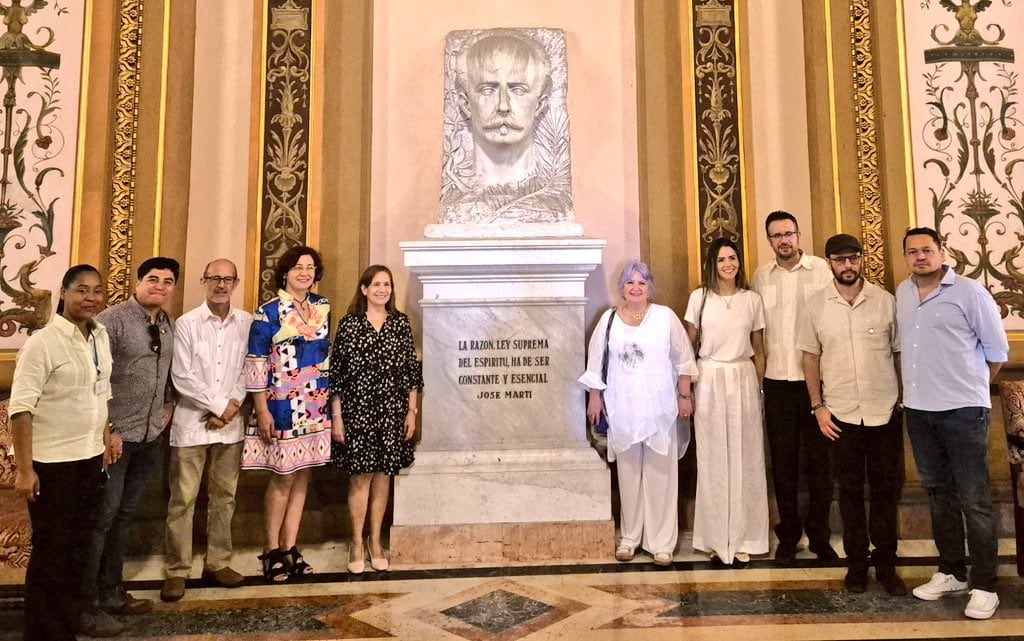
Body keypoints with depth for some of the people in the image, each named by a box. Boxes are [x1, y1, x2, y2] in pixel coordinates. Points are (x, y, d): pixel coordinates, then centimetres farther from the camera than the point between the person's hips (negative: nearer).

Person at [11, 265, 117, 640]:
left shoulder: (100, 337, 6)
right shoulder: (42, 342, -15)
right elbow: (21, 408, -17)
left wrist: (106, 438, 17)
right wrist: (24, 469, -18)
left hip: (91, 458, 6)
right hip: (52, 463, -6)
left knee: (77, 546, 16)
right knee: (50, 550, 7)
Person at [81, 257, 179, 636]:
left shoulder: (170, 326, 8)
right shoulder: (112, 320, -12)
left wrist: (168, 406, 6)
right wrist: (104, 429, -16)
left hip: (150, 437, 6)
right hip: (115, 436, -6)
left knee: (124, 516, 16)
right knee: (101, 518, 2)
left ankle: (111, 593, 28)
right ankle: (86, 604, 15)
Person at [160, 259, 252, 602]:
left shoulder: (247, 323, 2)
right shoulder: (187, 324, -4)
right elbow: (182, 377, -9)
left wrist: (233, 405, -10)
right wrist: (220, 406, -11)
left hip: (230, 423, 3)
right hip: (191, 422, -2)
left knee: (224, 496, 11)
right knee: (182, 499, 1)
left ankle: (218, 563, 24)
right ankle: (177, 571, 12)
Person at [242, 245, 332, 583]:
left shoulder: (323, 307, 8)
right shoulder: (269, 311, -8)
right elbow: (255, 362, -10)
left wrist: (331, 399, 14)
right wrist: (262, 410, -13)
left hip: (316, 406, 5)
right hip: (283, 406, -5)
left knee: (302, 477, 10)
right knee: (283, 478, 2)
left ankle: (290, 547, 21)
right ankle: (272, 551, 18)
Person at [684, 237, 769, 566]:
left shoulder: (753, 300, 6)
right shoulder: (699, 297, 1)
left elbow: (758, 350, 10)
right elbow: (689, 346, 4)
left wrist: (758, 388, 4)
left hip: (744, 381, 1)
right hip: (709, 382, -1)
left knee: (745, 460, 4)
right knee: (713, 461, 3)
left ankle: (743, 540, 15)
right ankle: (716, 540, 14)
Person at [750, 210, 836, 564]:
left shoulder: (821, 269, 0)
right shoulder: (761, 276, 7)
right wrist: (759, 369, 7)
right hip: (777, 381, 2)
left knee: (819, 461, 5)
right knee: (783, 463, 9)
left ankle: (820, 536, 19)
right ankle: (788, 535, 21)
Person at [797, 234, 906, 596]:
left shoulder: (885, 301, -1)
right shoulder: (816, 306, 0)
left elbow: (900, 353, 3)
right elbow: (811, 358, 5)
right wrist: (818, 407, 0)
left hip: (886, 411, 0)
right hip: (842, 415, 0)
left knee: (886, 490, 8)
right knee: (850, 491, 10)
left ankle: (886, 565, 22)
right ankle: (857, 563, 23)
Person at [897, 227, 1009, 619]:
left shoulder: (969, 292, -6)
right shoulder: (902, 294, 9)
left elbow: (997, 349, -1)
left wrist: (970, 385, 8)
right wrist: (923, 385, 13)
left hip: (963, 410, -5)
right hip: (918, 410, 5)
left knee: (974, 500, 0)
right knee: (938, 493, 15)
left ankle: (984, 586, 11)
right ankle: (952, 572, 28)